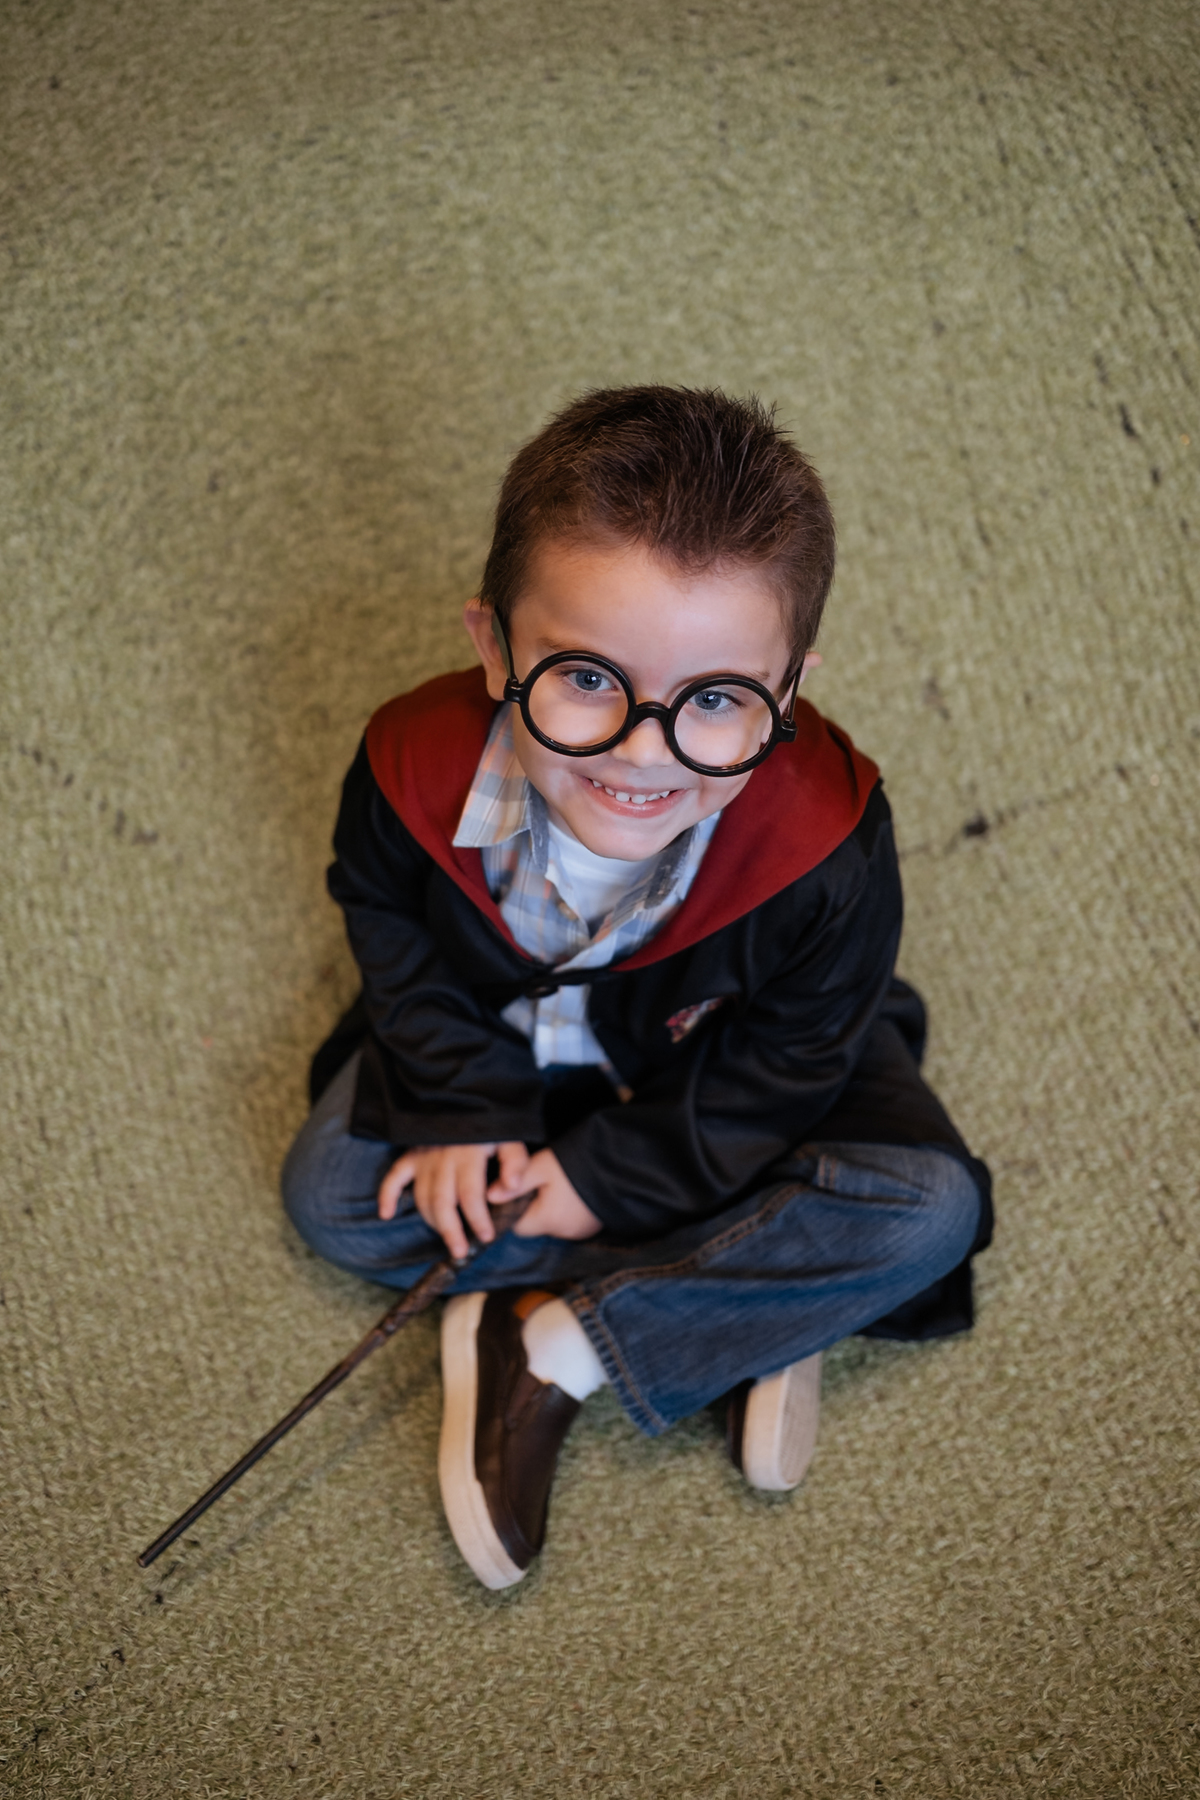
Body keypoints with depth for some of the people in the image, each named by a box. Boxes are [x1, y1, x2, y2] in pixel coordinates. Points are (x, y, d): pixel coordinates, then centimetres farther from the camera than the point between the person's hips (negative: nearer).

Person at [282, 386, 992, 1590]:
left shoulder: (822, 844, -38)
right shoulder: (413, 771, -32)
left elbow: (783, 1061, -21)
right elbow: (398, 943, -9)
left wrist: (611, 1175, -18)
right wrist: (463, 1107, -17)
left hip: (723, 1064, -2)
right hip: (501, 1032, 3)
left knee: (926, 1209, -22)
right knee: (329, 1194, -12)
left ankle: (546, 1350, -17)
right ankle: (748, 1311, -10)